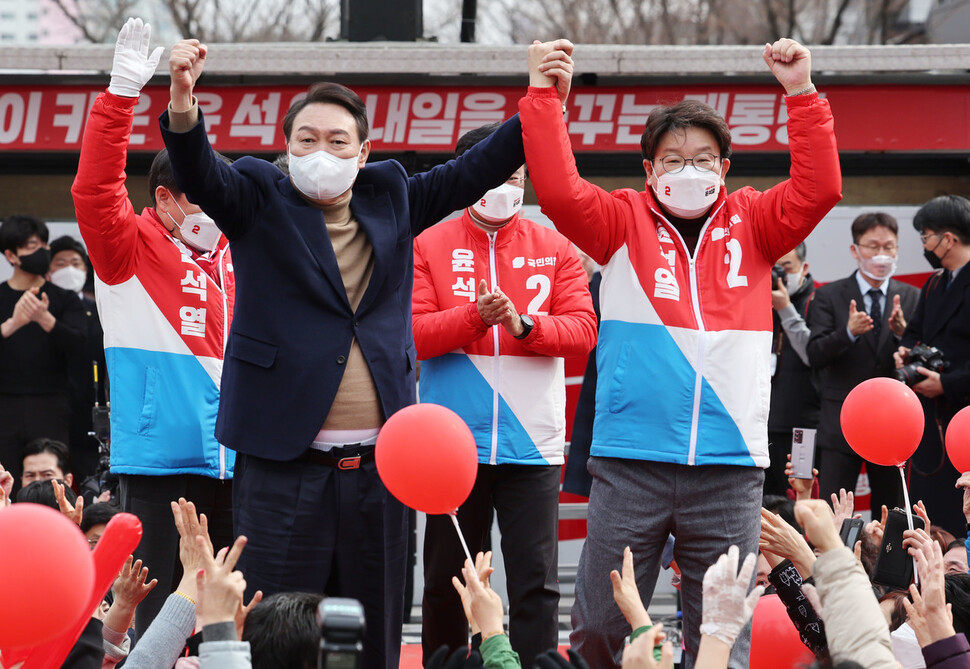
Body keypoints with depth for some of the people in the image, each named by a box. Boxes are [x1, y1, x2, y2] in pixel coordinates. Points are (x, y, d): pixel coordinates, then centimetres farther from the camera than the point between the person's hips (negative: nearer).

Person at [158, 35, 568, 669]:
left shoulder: (390, 198, 15)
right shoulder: (259, 199, 4)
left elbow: (475, 170, 18)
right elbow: (200, 175, -12)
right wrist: (183, 104, -32)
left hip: (378, 465, 4)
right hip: (284, 462, -4)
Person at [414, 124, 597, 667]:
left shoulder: (555, 250, 7)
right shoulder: (430, 247, 5)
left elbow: (583, 330, -1)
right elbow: (411, 333, -4)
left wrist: (524, 324, -18)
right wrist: (475, 316, -18)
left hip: (532, 445, 0)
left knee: (537, 584, -4)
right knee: (446, 583, 8)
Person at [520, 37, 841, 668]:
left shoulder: (752, 223, 10)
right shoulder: (624, 221, 7)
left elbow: (819, 190, -3)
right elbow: (559, 191, -7)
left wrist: (803, 94, -10)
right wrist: (543, 95, -12)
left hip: (730, 463, 1)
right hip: (630, 460, -1)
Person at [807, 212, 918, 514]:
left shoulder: (911, 298, 9)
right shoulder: (829, 296, 3)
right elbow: (815, 356, -8)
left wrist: (903, 333, -18)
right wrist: (848, 333, -25)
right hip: (841, 424, -2)